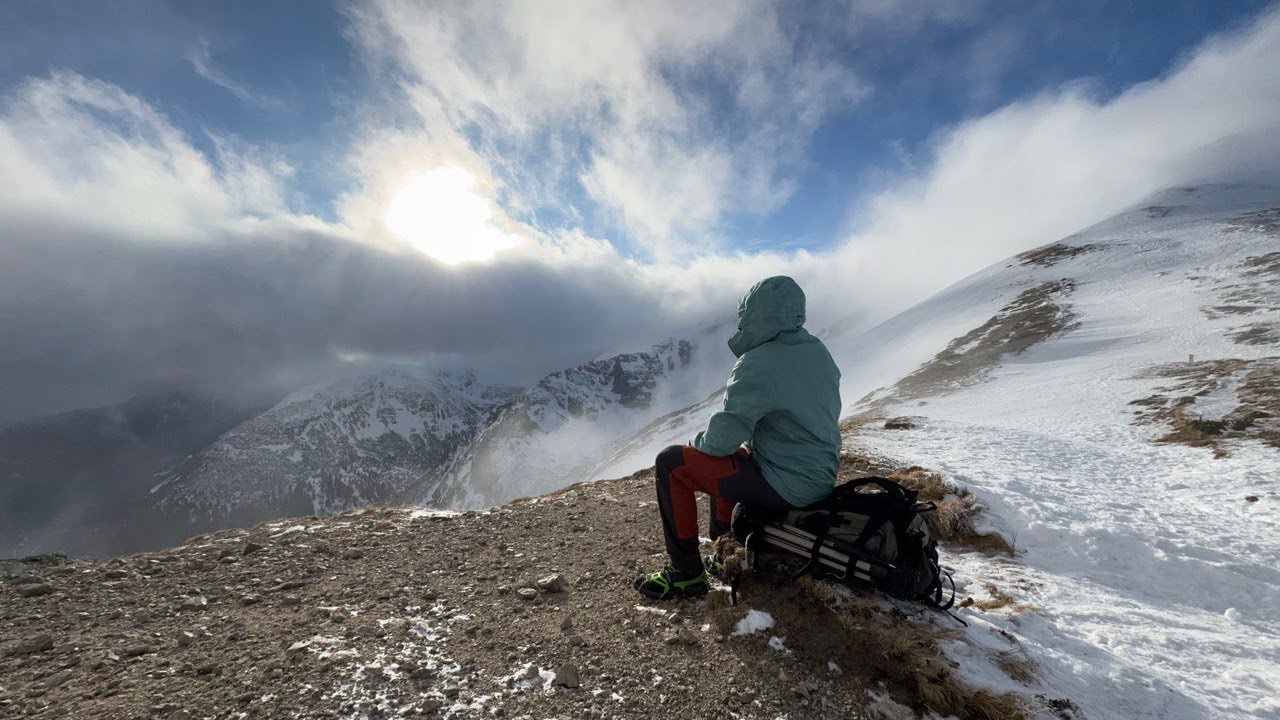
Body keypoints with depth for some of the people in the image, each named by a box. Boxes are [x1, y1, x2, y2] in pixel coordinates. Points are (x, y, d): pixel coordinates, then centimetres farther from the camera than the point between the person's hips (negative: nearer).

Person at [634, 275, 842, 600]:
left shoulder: (757, 364, -24)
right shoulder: (820, 352, 4)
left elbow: (723, 437, -23)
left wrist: (700, 441, 1)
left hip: (786, 486, -9)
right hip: (822, 477, 9)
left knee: (670, 463, -5)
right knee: (733, 454, 29)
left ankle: (686, 573, 6)